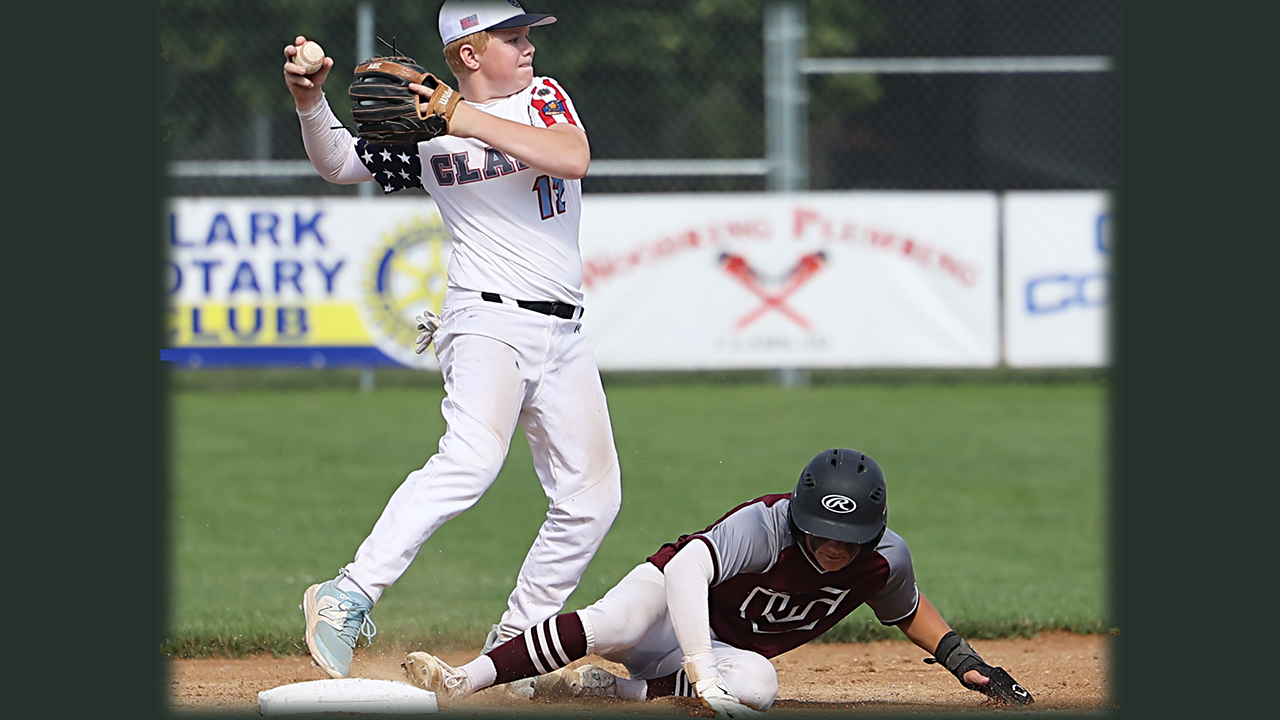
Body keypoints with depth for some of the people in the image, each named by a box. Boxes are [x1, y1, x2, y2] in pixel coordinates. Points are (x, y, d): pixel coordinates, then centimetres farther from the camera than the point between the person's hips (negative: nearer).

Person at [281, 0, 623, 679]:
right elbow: (338, 164, 8)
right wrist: (309, 100, -11)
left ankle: (514, 642, 18)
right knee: (474, 453, -30)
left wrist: (469, 121, -21)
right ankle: (347, 598, -36)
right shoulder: (424, 128, 2)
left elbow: (574, 158, -13)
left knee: (591, 495, 7)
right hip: (488, 320, -5)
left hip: (562, 332, 5)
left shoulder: (544, 99, 7)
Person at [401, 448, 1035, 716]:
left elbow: (908, 609, 12)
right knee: (619, 621, -41)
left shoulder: (885, 559, -15)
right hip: (669, 608, -5)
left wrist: (965, 661, 2)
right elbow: (687, 568, -52)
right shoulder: (766, 525, -33)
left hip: (723, 651, 5)